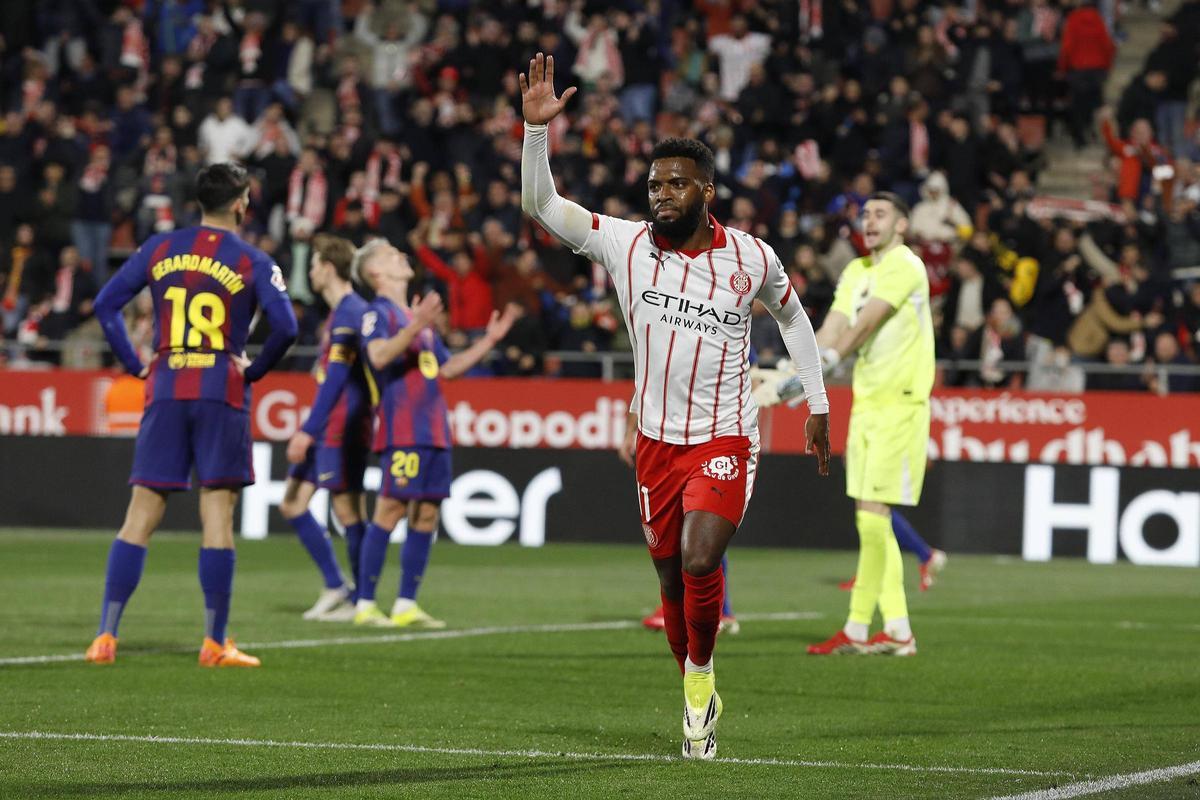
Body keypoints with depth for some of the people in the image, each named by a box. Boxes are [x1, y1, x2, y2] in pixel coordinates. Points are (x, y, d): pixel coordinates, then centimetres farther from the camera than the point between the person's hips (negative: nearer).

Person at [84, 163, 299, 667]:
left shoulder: (160, 248, 8)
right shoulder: (252, 262, -2)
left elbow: (106, 305, 6)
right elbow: (285, 327, -13)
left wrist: (135, 365, 10)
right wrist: (254, 371, 3)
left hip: (165, 391, 3)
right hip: (222, 393, -3)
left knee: (140, 515, 4)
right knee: (217, 516, 0)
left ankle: (106, 636, 0)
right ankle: (215, 644, 0)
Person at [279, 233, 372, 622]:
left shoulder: (350, 314, -15)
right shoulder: (340, 313, 16)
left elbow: (336, 379, -21)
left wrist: (308, 431, -23)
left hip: (342, 429, -10)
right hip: (326, 430, 10)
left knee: (348, 510, -6)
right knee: (293, 504, 9)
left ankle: (361, 601, -2)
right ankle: (336, 587, 12)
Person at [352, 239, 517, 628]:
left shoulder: (417, 317, 23)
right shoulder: (378, 313, -4)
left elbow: (447, 368, 30)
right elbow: (378, 356, -22)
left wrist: (488, 341, 24)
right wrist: (414, 328, -34)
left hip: (433, 432, 9)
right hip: (401, 431, -9)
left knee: (426, 516, 6)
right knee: (390, 510, -11)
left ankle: (406, 606, 10)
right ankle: (365, 606, -9)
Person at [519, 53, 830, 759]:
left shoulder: (750, 257, -5)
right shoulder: (626, 243, -4)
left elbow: (792, 313, 14)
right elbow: (540, 203, -7)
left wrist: (818, 404, 14)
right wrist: (537, 127, -21)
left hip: (726, 438, -3)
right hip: (657, 439, 3)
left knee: (699, 561, -21)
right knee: (672, 576, 8)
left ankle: (700, 675, 1)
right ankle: (699, 702, 25)